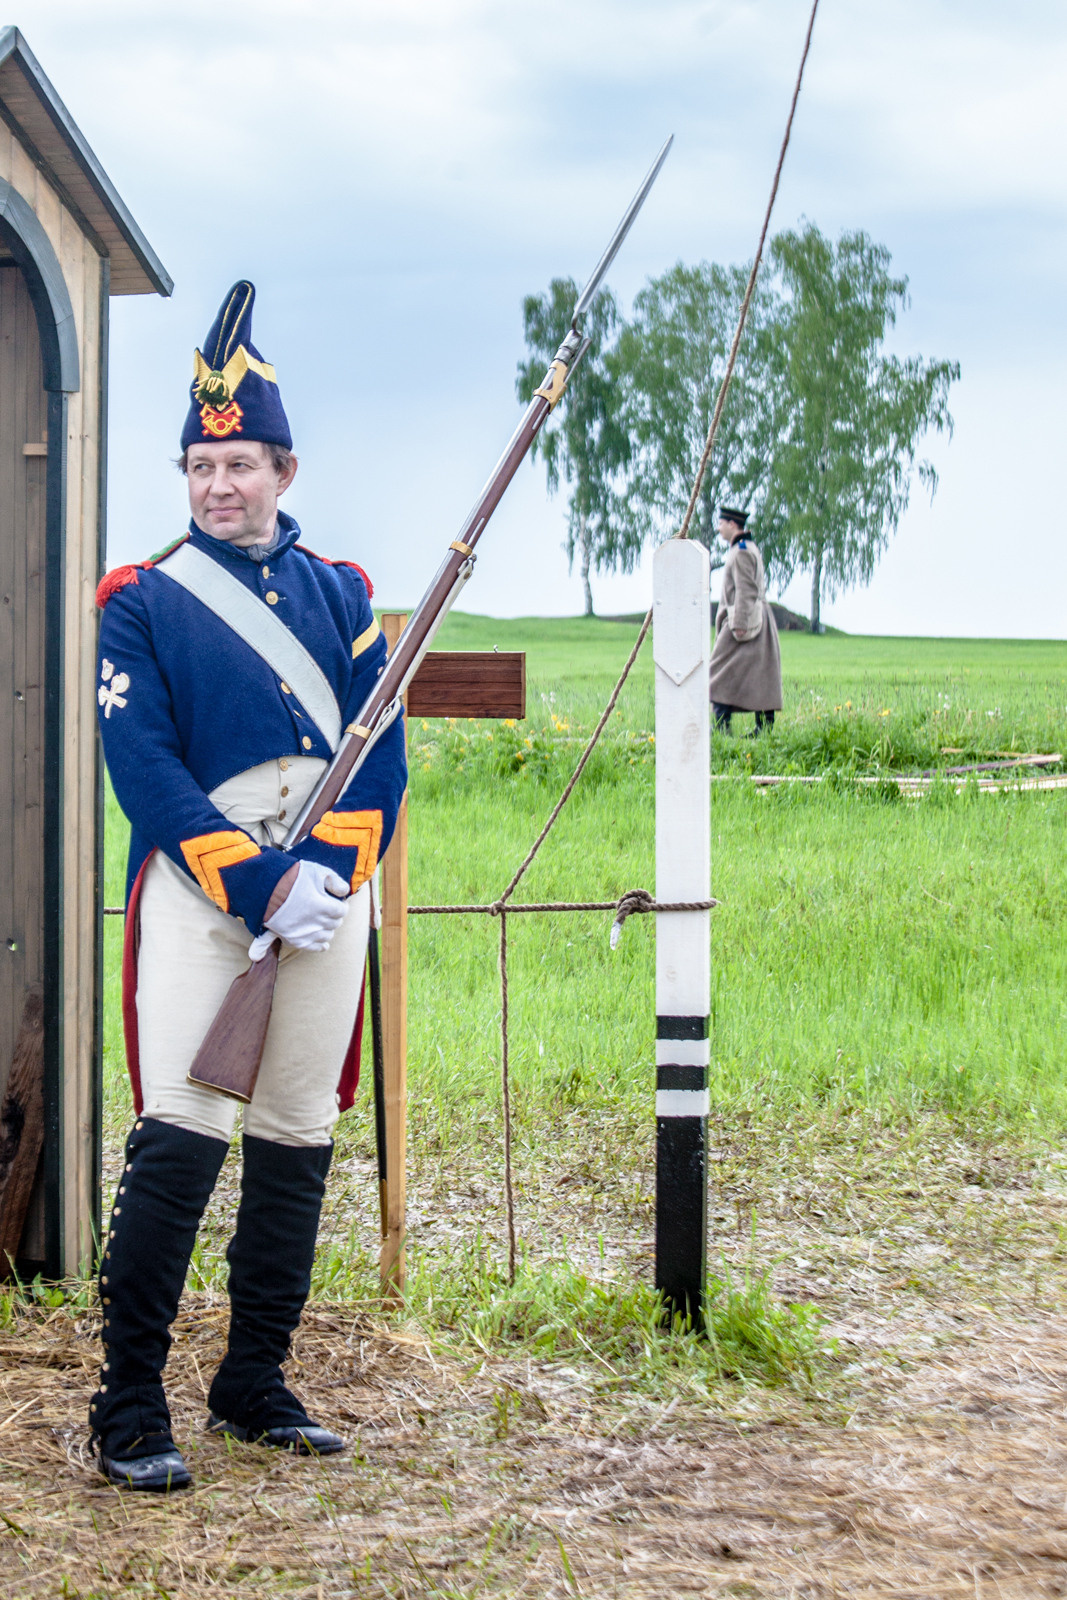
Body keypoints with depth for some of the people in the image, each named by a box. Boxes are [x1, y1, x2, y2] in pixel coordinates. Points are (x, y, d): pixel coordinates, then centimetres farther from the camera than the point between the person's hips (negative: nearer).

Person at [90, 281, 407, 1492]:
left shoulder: (341, 594, 13)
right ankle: (128, 1409, -5)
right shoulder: (141, 603, 2)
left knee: (299, 1139, 8)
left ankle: (254, 1387, 20)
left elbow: (382, 752, 7)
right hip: (198, 890, -4)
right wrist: (259, 889, -15)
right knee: (181, 1135, -13)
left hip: (329, 887, 4)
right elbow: (144, 767, -7)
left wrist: (330, 872, -10)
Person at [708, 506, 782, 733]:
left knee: (722, 672, -9)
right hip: (759, 620, 10)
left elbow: (745, 591, -19)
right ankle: (765, 728, 5)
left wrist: (739, 624, -22)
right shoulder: (750, 548, 19)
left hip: (744, 619, -10)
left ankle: (721, 728, -14)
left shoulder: (741, 552, -12)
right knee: (761, 675, 6)